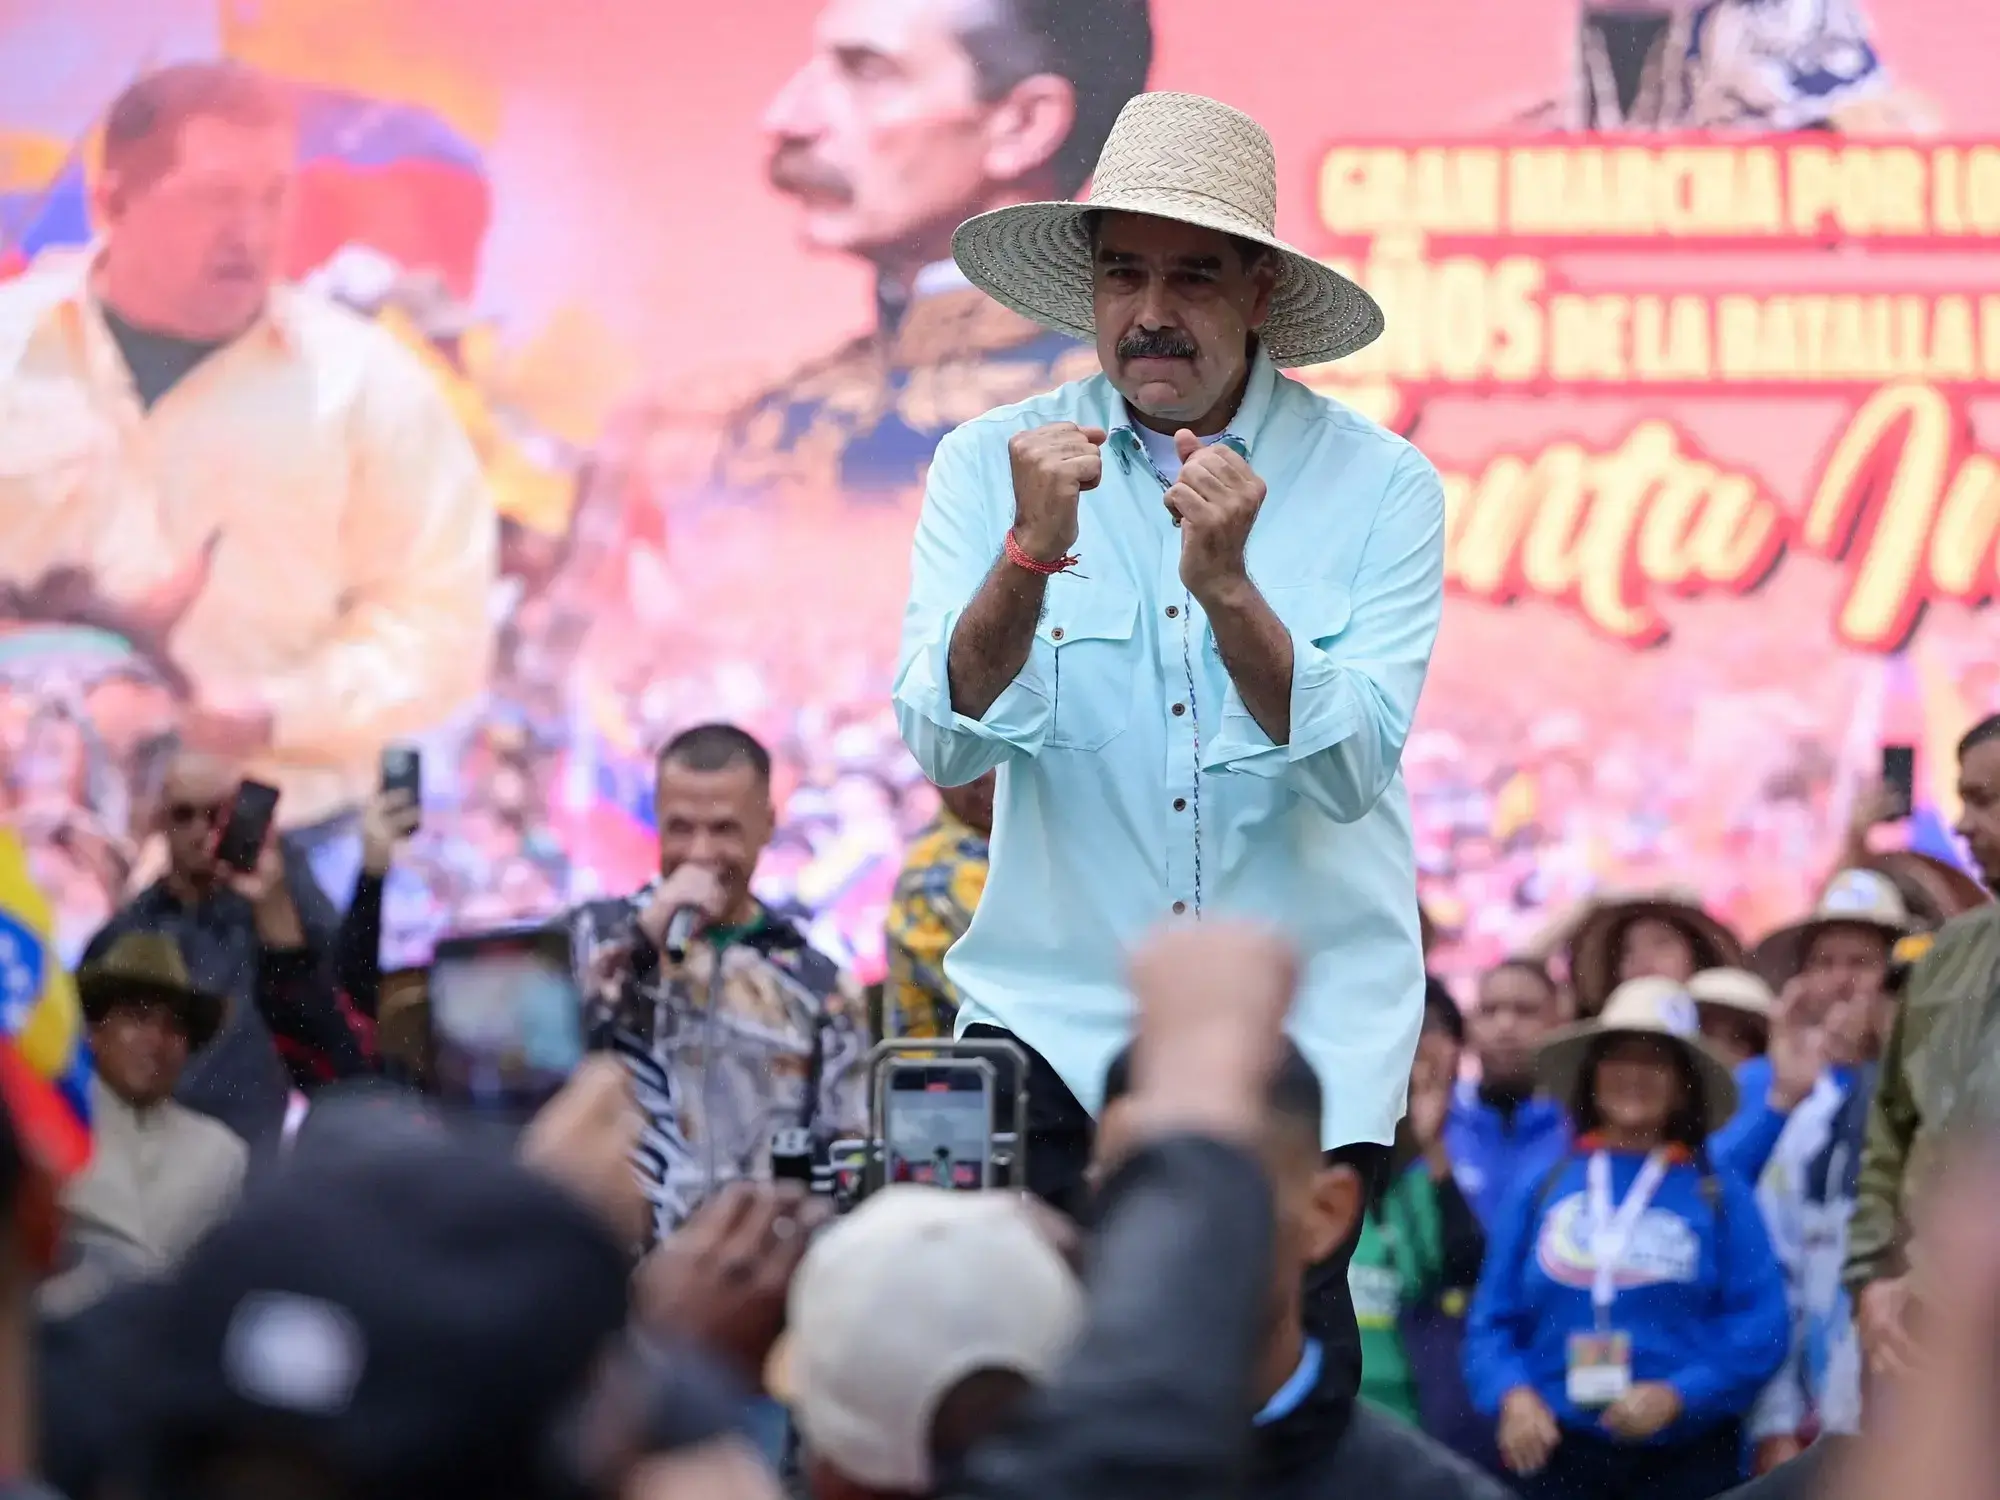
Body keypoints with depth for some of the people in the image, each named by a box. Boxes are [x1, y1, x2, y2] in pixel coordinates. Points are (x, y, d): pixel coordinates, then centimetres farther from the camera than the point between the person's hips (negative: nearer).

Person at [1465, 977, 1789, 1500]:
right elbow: (1493, 1319, 6)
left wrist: (1678, 1396, -17)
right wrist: (1512, 1393, -12)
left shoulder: (1719, 1196, 1)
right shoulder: (1542, 1190, 7)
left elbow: (1760, 1328, -5)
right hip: (1561, 1452, 1)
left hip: (1685, 1458, -1)